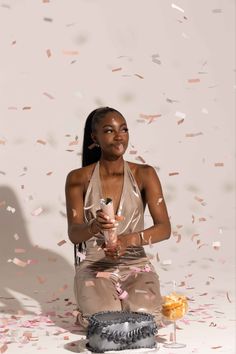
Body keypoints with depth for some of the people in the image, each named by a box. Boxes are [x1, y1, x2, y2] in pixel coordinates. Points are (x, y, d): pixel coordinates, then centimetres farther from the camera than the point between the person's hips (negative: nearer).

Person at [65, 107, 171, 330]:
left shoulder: (144, 174, -3)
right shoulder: (78, 178, -4)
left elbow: (164, 228, -9)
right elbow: (73, 234, -11)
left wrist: (128, 239, -29)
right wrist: (94, 227, -36)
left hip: (136, 265, 1)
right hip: (94, 265, -1)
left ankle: (124, 296, 9)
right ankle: (92, 297, 10)